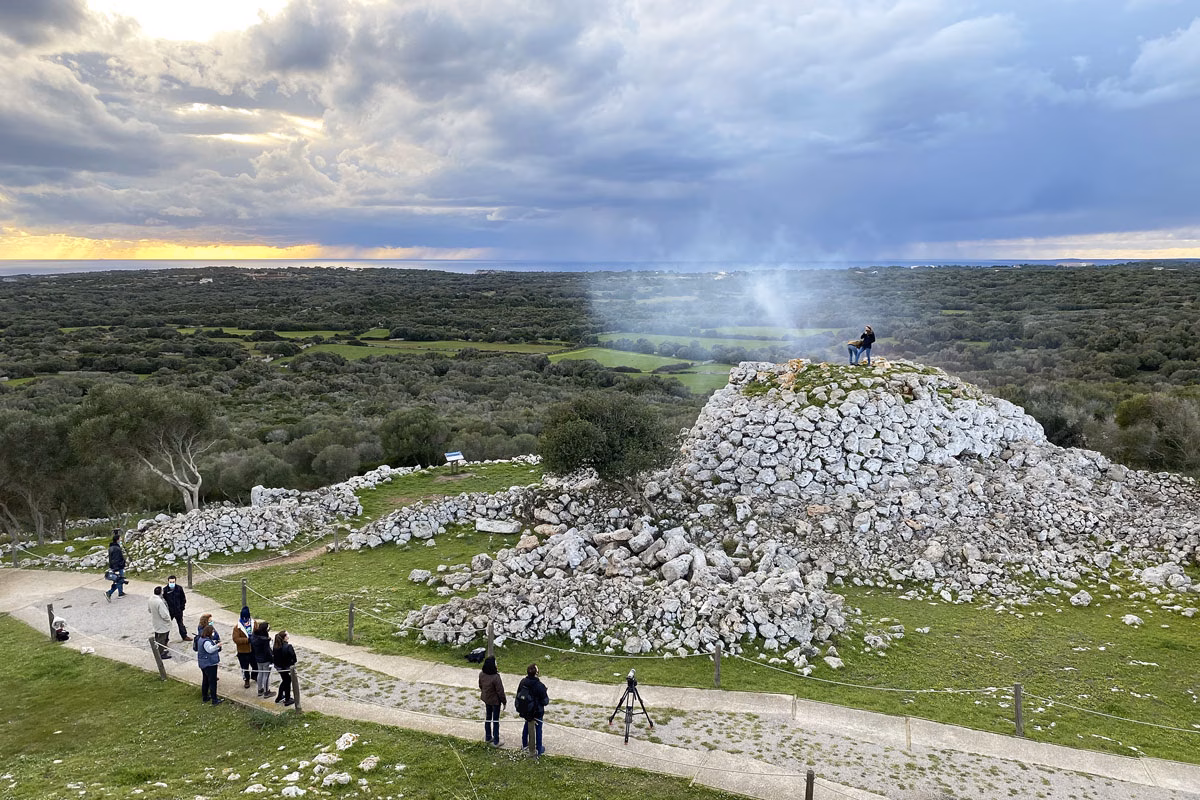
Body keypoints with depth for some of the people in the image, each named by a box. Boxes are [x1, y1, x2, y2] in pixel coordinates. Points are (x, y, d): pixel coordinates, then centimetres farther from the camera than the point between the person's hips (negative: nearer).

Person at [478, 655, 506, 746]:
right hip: (495, 701, -6)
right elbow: (500, 691, -23)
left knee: (488, 717, 22)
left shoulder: (481, 674, -13)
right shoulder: (495, 677, -33)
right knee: (495, 720, 9)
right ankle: (496, 741, 18)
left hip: (486, 699, 6)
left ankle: (488, 737, 36)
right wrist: (504, 701, -8)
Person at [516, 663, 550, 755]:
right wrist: (547, 699, 2)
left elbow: (518, 695, -1)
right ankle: (539, 749, 29)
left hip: (525, 711, 5)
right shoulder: (539, 686, -30)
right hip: (537, 712, -5)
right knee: (538, 729, 15)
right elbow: (545, 701, -20)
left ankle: (524, 744, 45)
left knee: (527, 725, 28)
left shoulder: (523, 682, -15)